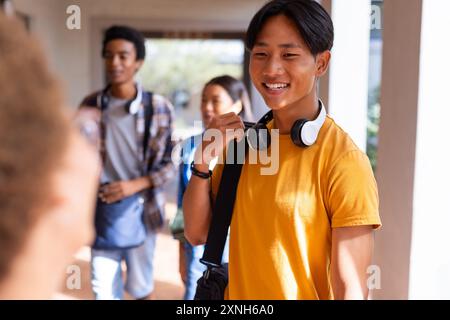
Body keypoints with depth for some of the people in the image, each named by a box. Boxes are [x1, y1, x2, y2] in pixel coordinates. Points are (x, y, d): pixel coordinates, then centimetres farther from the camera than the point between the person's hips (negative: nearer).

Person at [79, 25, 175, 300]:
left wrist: (135, 185, -17)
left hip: (141, 208, -1)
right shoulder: (91, 105, 0)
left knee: (140, 286, 13)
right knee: (103, 287, 6)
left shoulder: (159, 107, -6)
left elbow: (171, 162, -4)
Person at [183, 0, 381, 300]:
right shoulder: (245, 139, -4)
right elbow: (198, 233, -2)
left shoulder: (344, 160, -22)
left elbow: (351, 289, -22)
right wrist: (203, 160, -16)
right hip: (236, 292, 6)